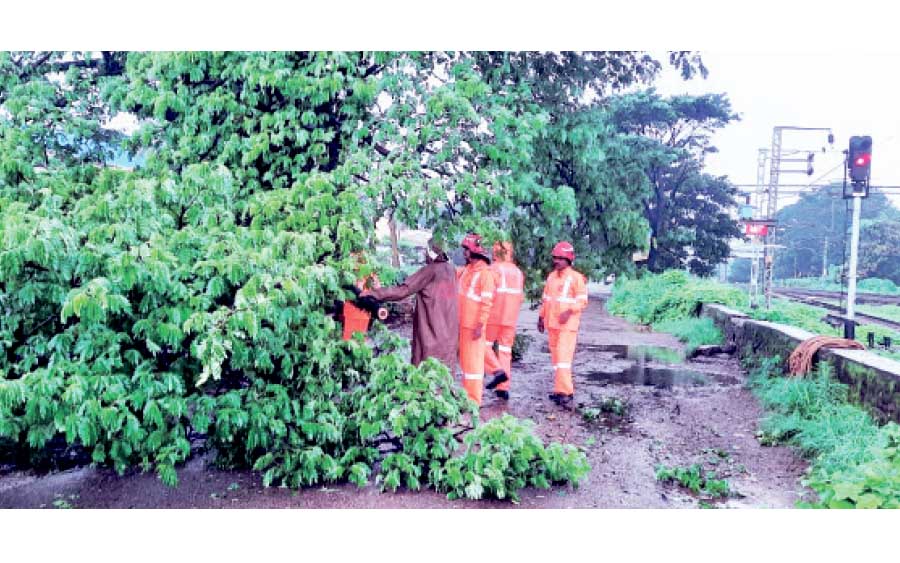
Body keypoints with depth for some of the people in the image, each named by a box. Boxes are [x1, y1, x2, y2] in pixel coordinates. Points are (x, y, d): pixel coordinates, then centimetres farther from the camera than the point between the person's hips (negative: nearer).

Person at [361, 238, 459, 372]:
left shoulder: (430, 270, -13)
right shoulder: (451, 269, 4)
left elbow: (403, 290, -14)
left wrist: (374, 293, -10)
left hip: (431, 329, -6)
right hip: (449, 329, 6)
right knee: (445, 366, 10)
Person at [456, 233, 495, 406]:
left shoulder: (484, 272, -12)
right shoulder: (466, 270, 12)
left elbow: (486, 302, -16)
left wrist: (480, 325, -20)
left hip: (474, 325, -8)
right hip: (462, 324, 8)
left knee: (473, 360, -2)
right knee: (464, 359, 15)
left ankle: (474, 399, 5)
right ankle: (467, 394, 26)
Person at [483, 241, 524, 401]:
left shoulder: (494, 269, -8)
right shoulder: (518, 272, 12)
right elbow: (520, 296, 14)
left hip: (493, 316, -6)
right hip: (511, 318, 6)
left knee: (484, 344, 6)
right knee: (505, 350, 9)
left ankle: (498, 371, -13)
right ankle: (504, 388, 9)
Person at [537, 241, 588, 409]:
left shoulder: (576, 278, -8)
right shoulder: (551, 276, 12)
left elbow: (583, 300, -10)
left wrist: (569, 311, -23)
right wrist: (541, 317, 19)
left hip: (567, 324, -7)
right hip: (551, 324, 7)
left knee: (563, 356, -14)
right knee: (555, 357, 11)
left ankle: (565, 392, -14)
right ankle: (561, 389, 19)